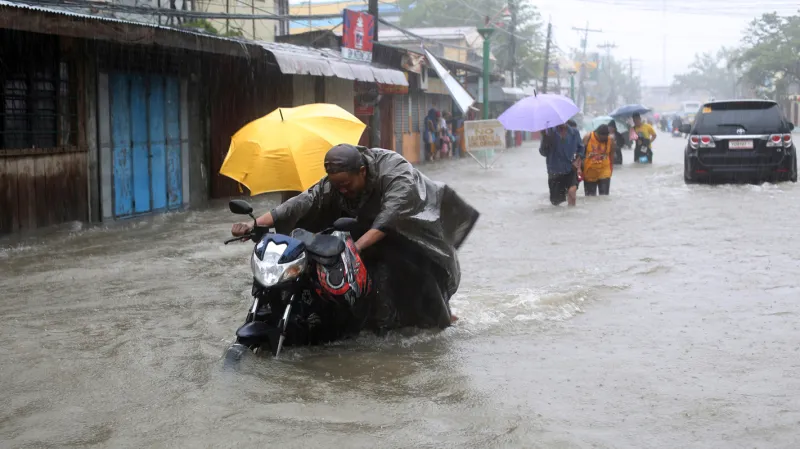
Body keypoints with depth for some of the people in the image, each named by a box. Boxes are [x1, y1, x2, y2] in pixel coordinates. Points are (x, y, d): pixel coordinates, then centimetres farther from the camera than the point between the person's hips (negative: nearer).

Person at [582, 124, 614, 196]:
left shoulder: (610, 139, -7)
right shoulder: (587, 138, -11)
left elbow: (611, 155, 5)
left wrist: (611, 168, 7)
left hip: (604, 173, 0)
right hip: (589, 173, 0)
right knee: (590, 197, 8)